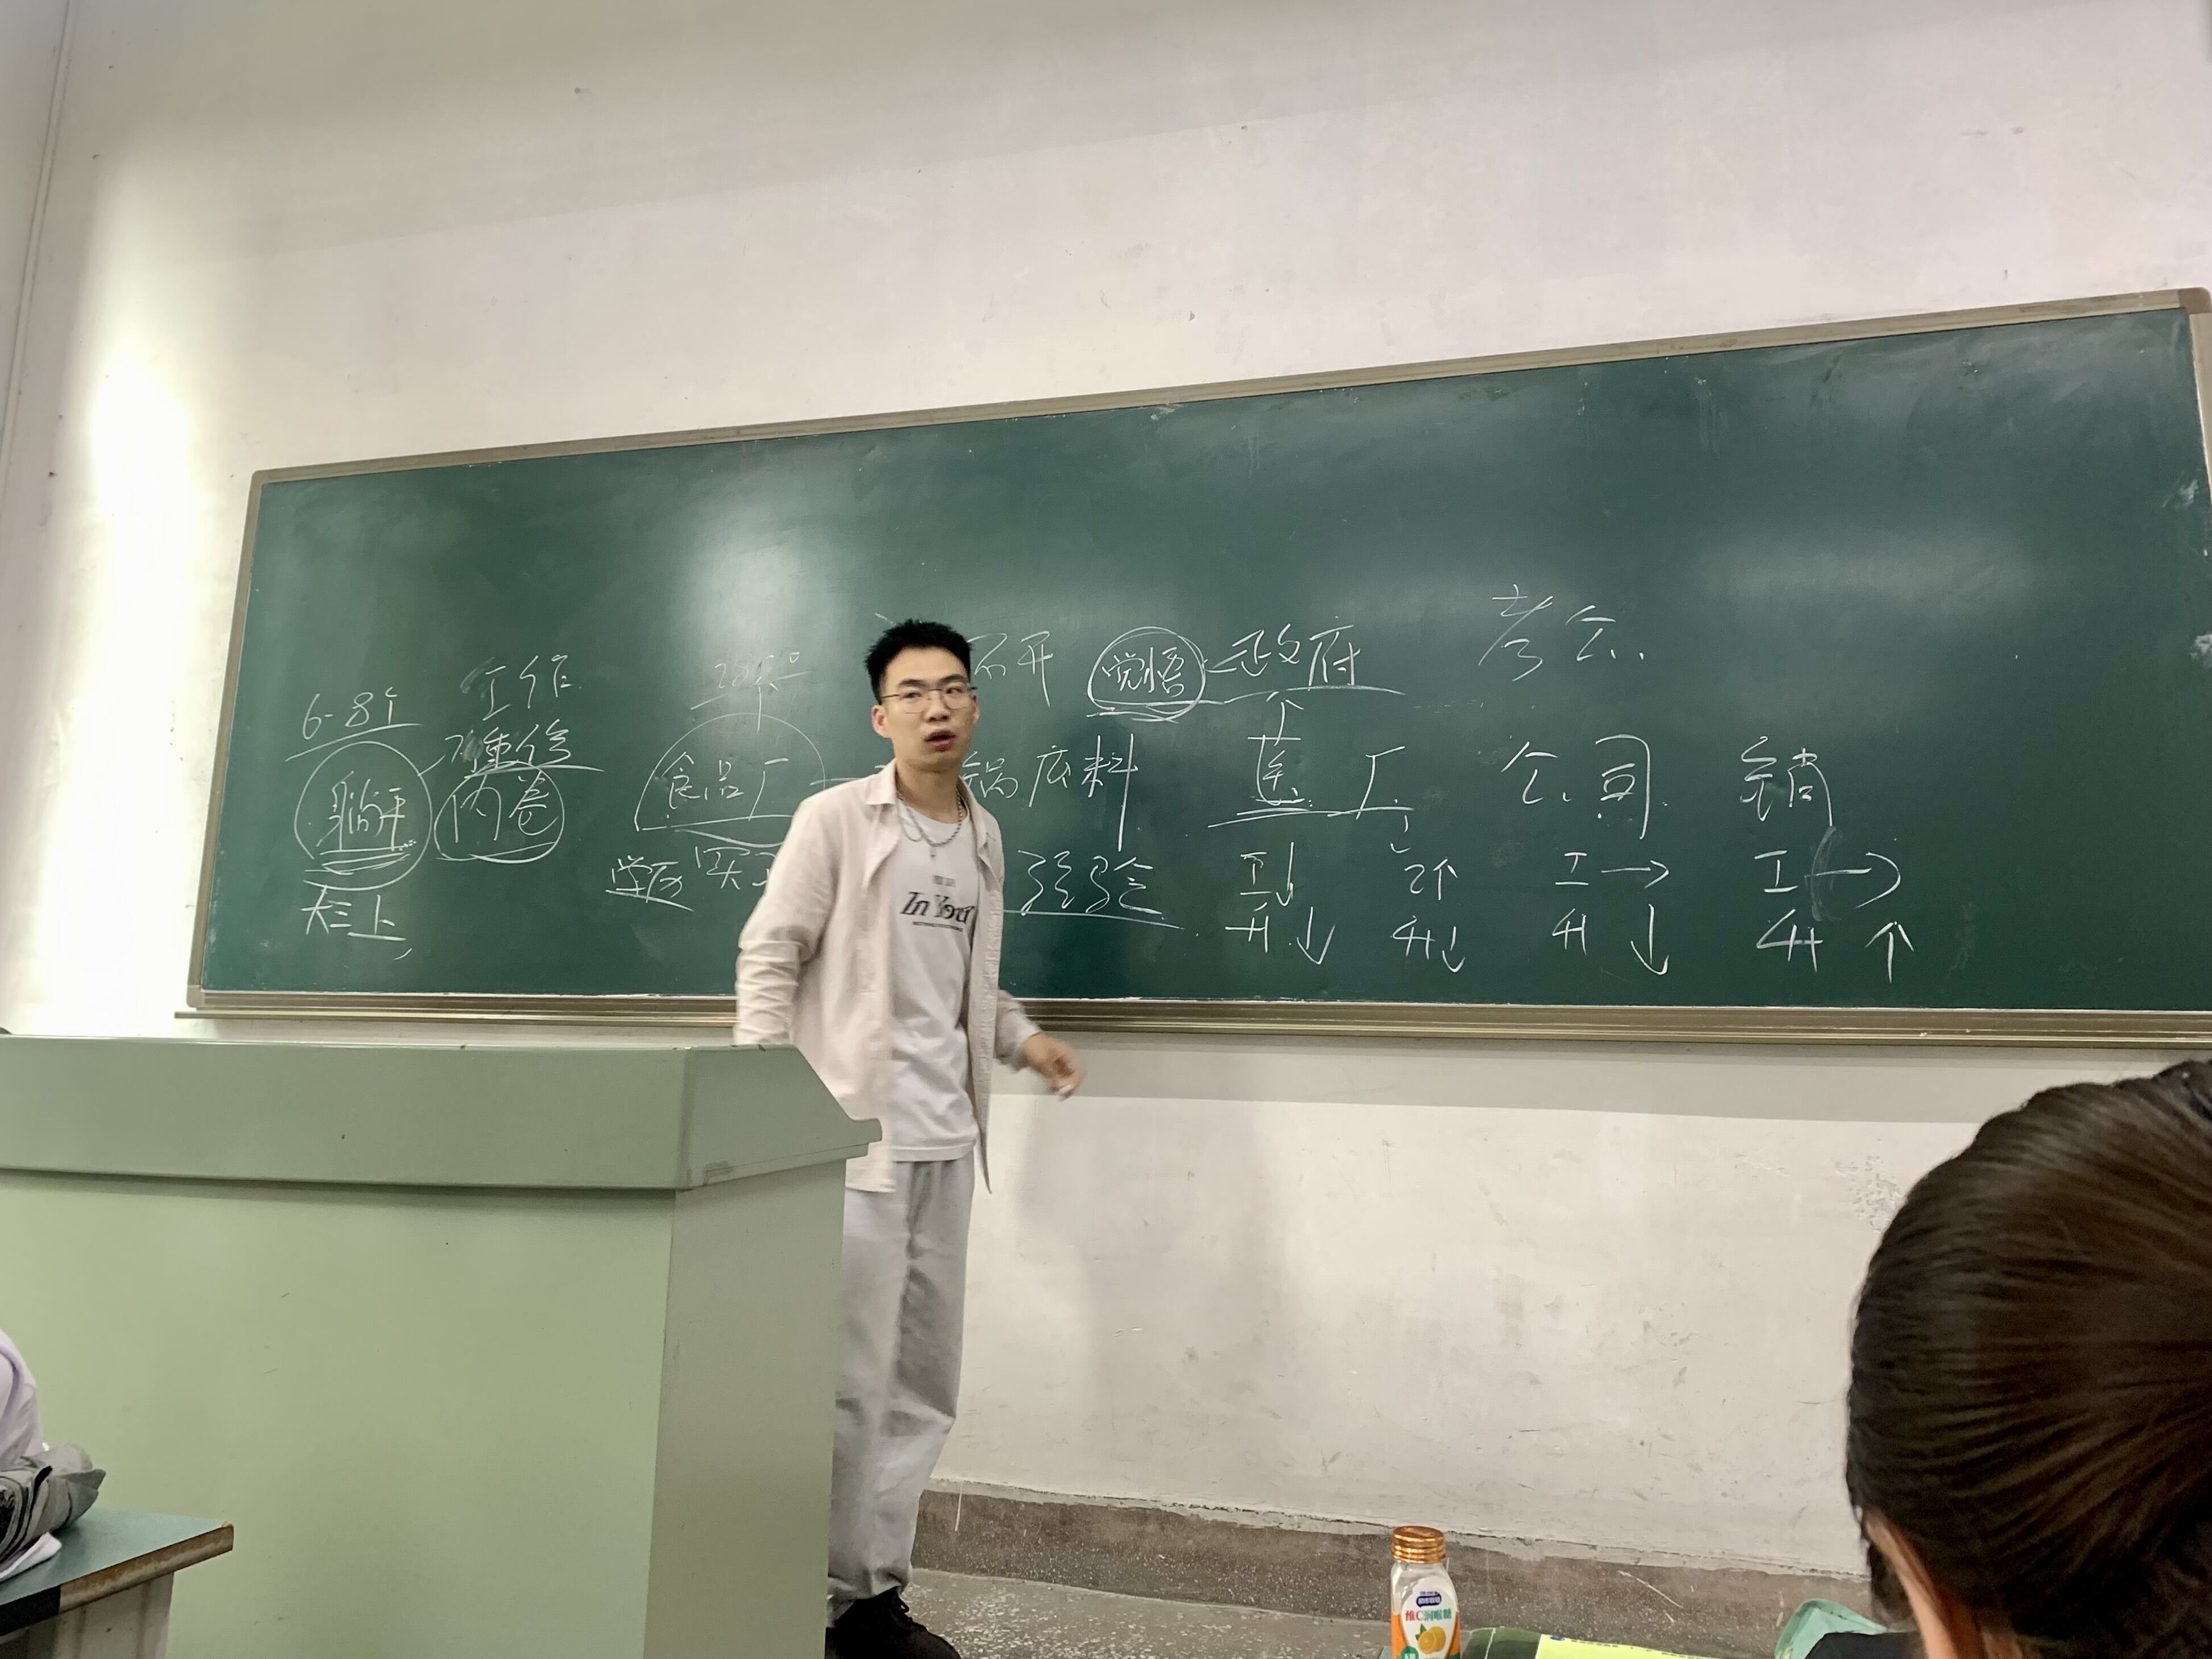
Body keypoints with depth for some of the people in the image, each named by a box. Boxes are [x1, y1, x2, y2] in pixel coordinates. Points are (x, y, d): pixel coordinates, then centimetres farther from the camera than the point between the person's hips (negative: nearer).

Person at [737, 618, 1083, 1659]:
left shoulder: (985, 838, 12)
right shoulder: (834, 819, -5)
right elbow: (767, 961, -6)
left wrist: (1020, 1037, 3)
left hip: (946, 1143, 6)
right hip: (852, 1138, -6)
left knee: (923, 1389, 12)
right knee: (851, 1386, -1)